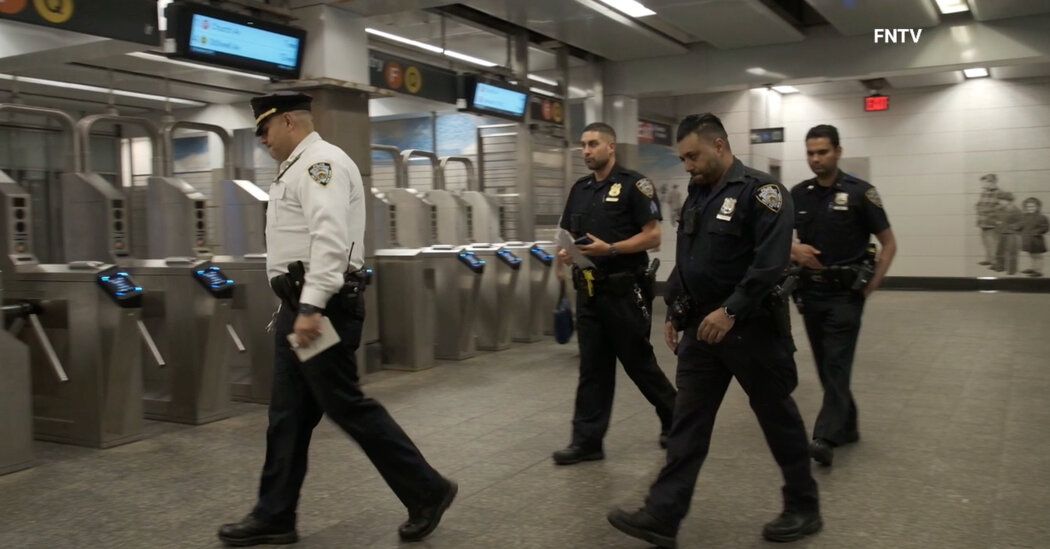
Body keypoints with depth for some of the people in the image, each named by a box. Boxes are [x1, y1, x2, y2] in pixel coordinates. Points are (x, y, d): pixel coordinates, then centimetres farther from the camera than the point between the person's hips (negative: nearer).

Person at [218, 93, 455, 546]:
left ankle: (427, 491, 8)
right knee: (287, 414, 11)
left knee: (347, 406, -4)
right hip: (300, 305, 10)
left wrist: (311, 307, -30)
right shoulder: (300, 167, 21)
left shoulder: (320, 162, -13)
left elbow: (330, 239, -25)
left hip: (321, 305, -10)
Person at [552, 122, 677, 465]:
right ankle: (587, 440, 11)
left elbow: (652, 236, -13)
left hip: (625, 291, -6)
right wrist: (566, 253, -5)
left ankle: (675, 419, 26)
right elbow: (570, 235, 18)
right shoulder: (579, 190, 13)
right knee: (592, 368, 7)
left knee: (639, 362, 5)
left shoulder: (633, 185, -8)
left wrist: (609, 249, -22)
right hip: (589, 291, 6)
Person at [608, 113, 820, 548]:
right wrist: (674, 312, 15)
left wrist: (730, 311, -26)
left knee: (778, 418, 7)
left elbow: (770, 262, -22)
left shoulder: (760, 191, -12)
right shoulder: (697, 196, 14)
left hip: (751, 328, -7)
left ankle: (804, 508, 25)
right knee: (687, 423, 4)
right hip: (702, 327, 7)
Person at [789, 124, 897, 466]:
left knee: (836, 365, -10)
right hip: (811, 291, 5)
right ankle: (847, 427, 24)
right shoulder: (798, 195, 5)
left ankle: (826, 437, -15)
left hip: (845, 293, -5)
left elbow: (889, 243, -3)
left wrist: (872, 285, -10)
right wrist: (794, 249, -10)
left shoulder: (859, 192, -7)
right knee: (824, 366, 10)